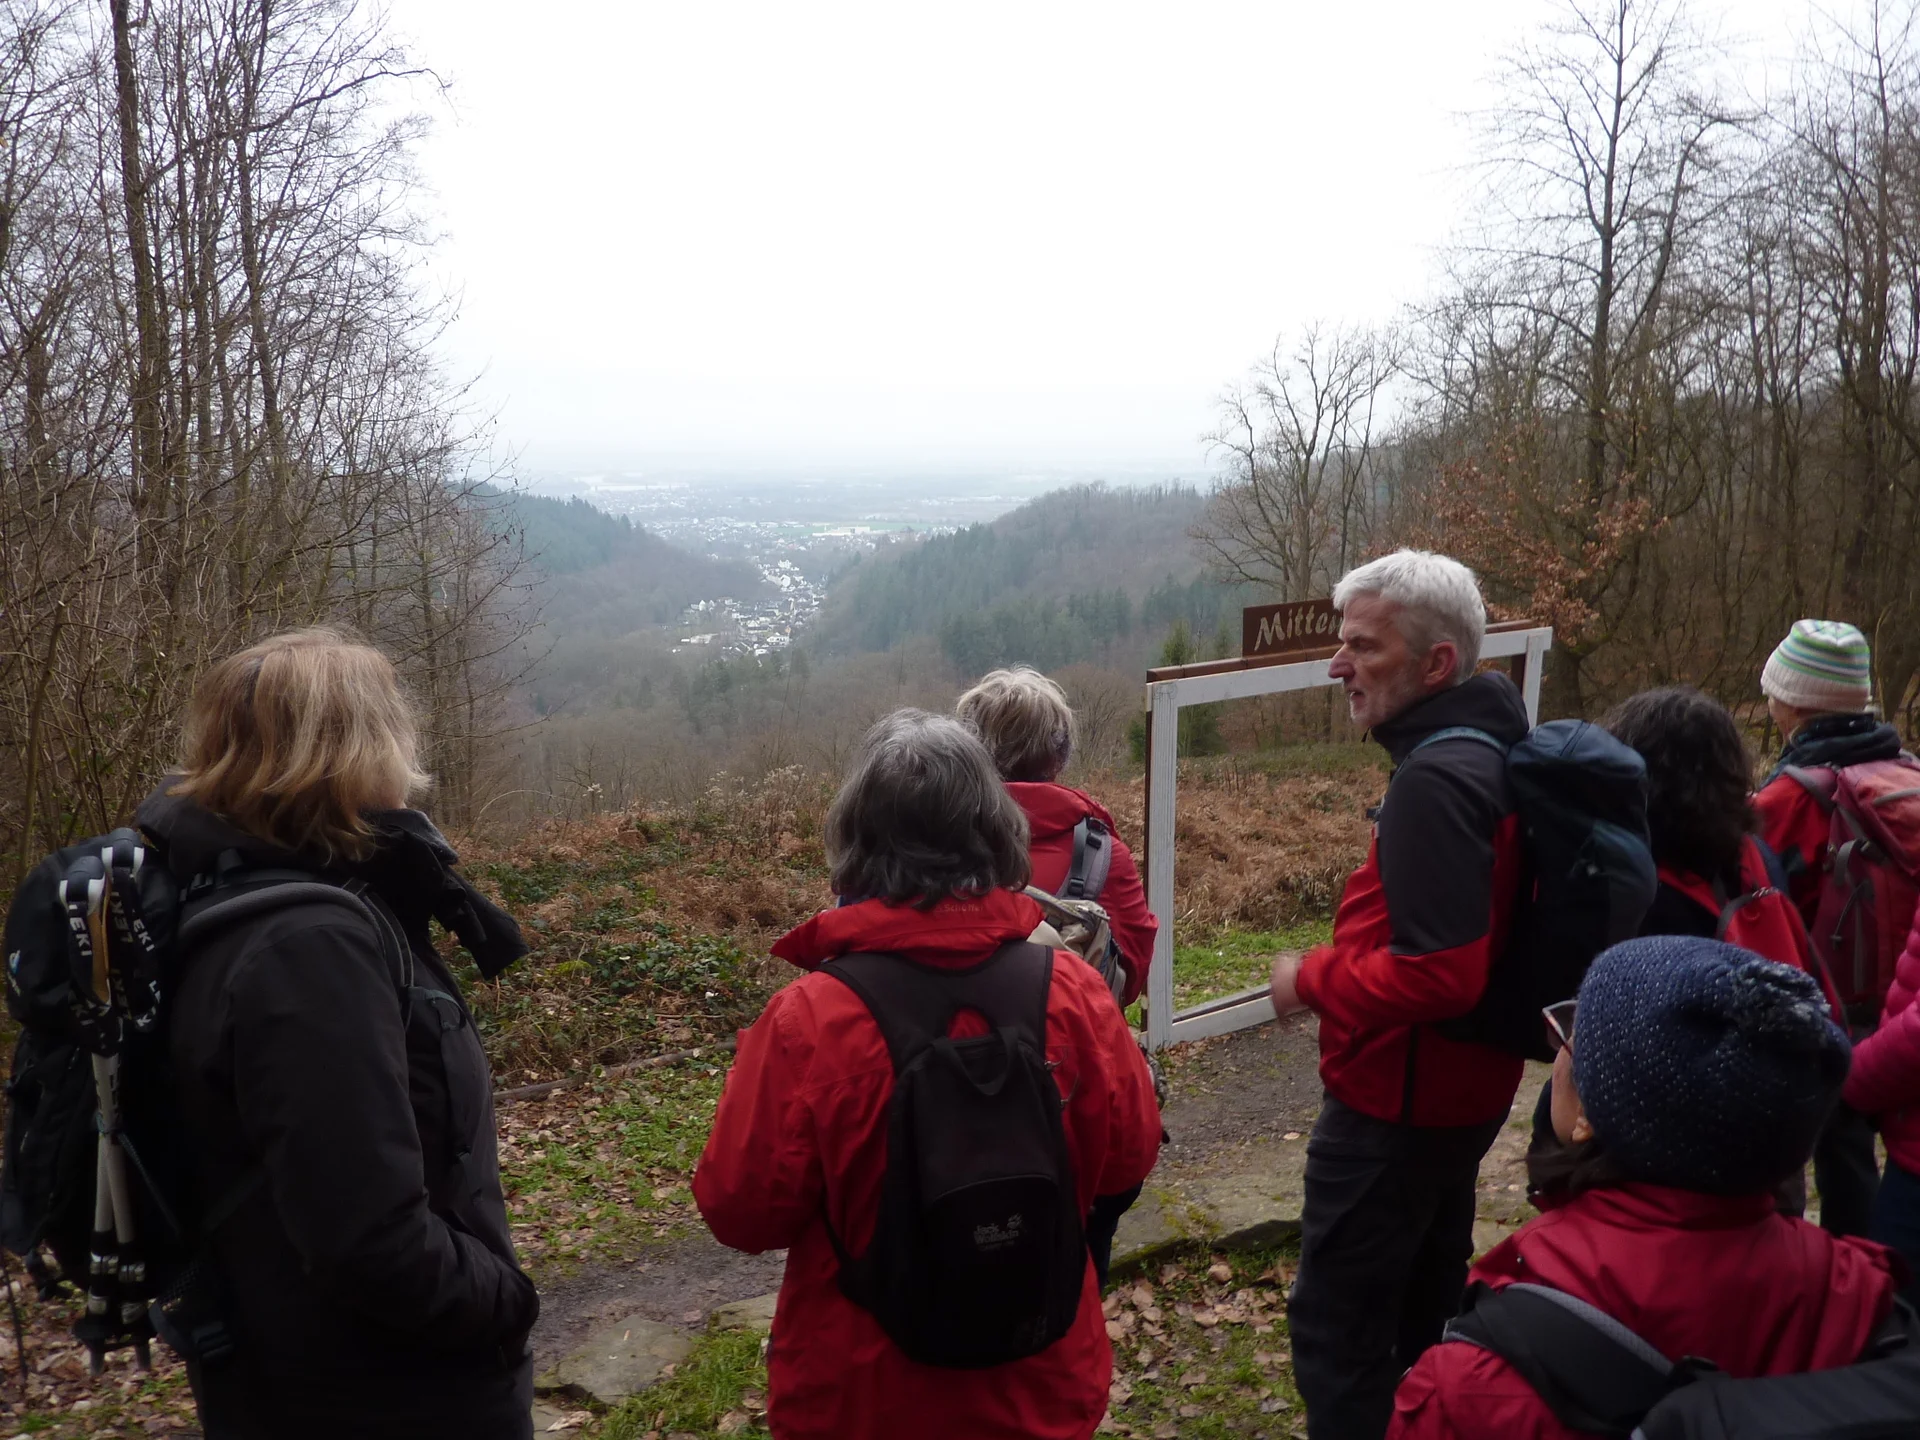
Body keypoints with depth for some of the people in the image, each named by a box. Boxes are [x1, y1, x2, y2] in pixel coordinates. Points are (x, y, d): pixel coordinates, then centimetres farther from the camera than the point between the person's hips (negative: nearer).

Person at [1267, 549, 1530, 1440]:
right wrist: (1341, 964, 10)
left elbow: (1436, 974, -31)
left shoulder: (1434, 780, -25)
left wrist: (1311, 981, -17)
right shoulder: (1489, 751, 5)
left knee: (1336, 1327, 3)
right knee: (1427, 1311, 24)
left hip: (1397, 1101, -10)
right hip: (1460, 1090, 10)